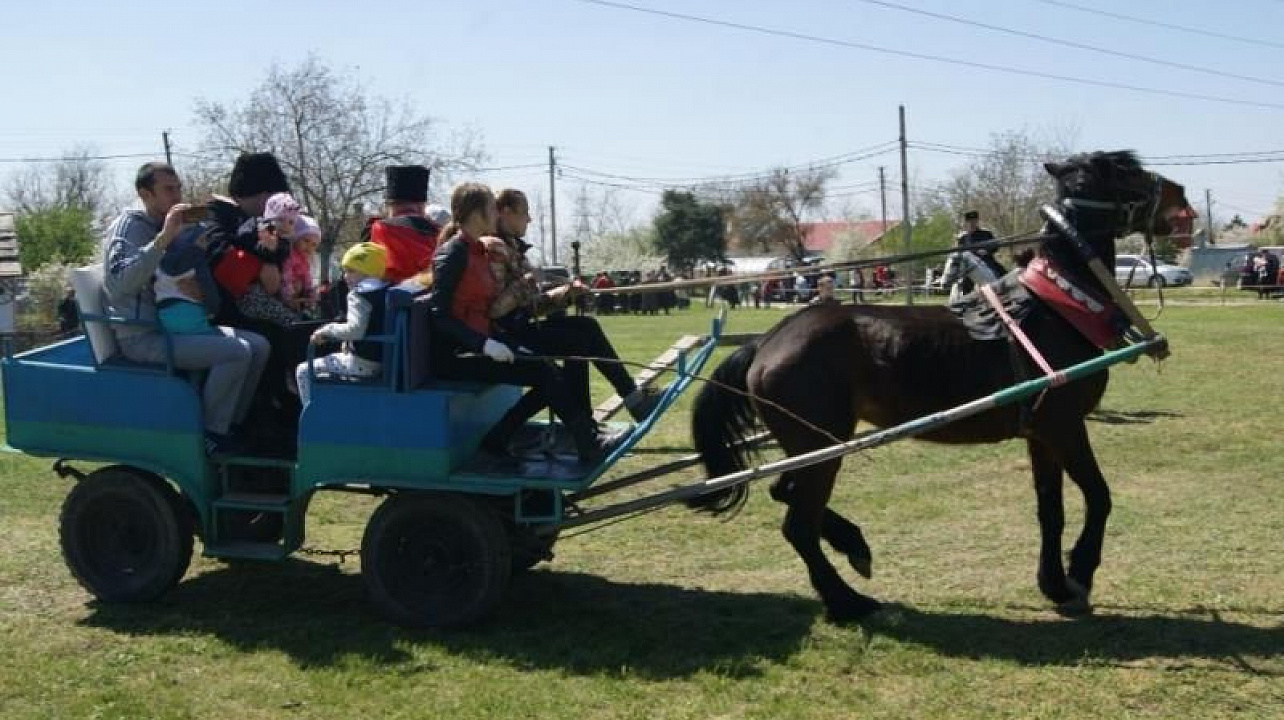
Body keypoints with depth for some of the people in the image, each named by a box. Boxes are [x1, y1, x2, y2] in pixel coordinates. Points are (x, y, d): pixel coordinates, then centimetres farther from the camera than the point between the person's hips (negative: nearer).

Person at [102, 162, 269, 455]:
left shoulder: (171, 228, 15)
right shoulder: (128, 226, -11)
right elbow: (121, 284, -28)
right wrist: (164, 238, -32)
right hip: (143, 337, -9)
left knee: (258, 345, -1)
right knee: (236, 352, -24)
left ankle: (232, 425, 8)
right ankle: (211, 434, -10)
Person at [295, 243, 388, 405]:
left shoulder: (359, 294, -16)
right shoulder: (385, 292, 10)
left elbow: (355, 330, -29)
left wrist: (328, 330, -14)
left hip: (362, 362, -9)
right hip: (382, 360, 9)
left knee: (303, 371, 0)